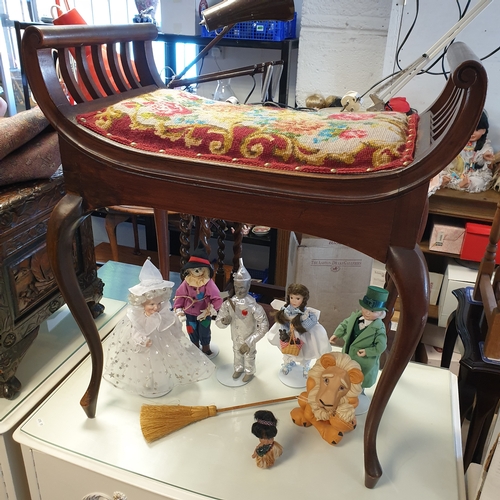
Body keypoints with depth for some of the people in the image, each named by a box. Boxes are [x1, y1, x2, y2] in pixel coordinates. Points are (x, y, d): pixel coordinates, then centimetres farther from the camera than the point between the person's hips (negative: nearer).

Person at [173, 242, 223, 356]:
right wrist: (178, 309, -8)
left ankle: (205, 347, 46)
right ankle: (196, 346, 50)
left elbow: (217, 299, -26)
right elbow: (180, 295, -4)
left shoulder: (208, 283, -25)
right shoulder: (187, 282, -15)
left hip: (204, 313, -3)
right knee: (192, 331, 23)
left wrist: (209, 310, -30)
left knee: (204, 332, 18)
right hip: (190, 313, 3)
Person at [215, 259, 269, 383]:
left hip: (248, 339, -3)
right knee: (237, 353, 29)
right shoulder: (228, 303, -19)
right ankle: (238, 369, 59)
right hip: (236, 338, 3)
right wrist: (224, 321, -36)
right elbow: (218, 321, -11)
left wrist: (249, 343, -31)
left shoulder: (253, 305, -32)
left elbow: (264, 326, -29)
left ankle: (249, 372, 53)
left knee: (249, 356, 23)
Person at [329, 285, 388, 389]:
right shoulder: (355, 316, -11)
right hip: (348, 354, 6)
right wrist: (337, 334, 0)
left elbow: (381, 345, -22)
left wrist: (368, 351, -25)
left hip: (364, 361, -6)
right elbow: (345, 324, 6)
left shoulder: (379, 328, -27)